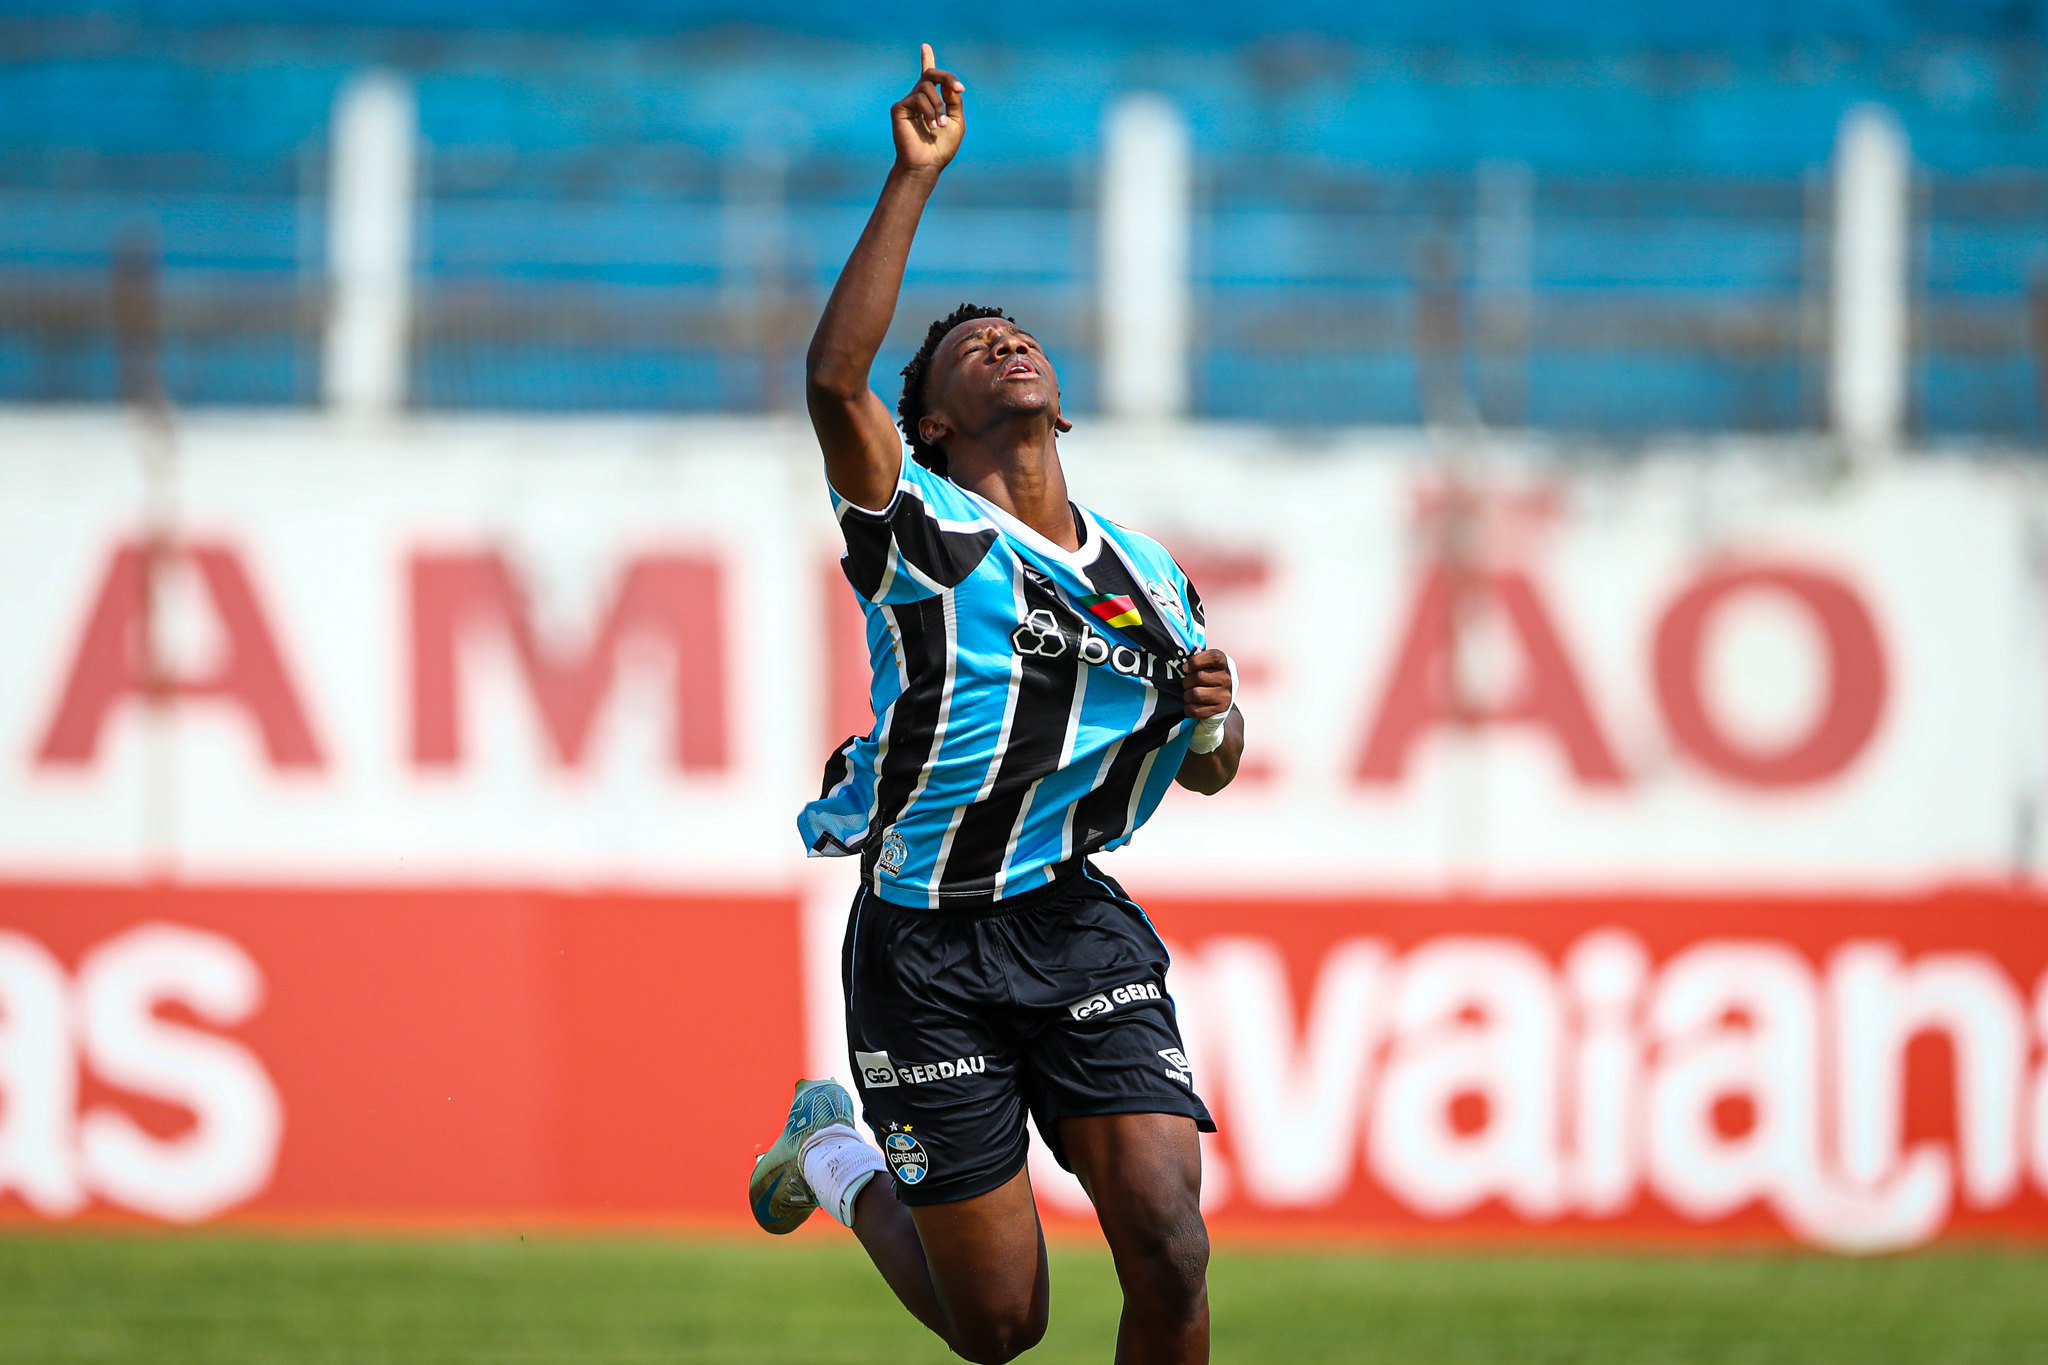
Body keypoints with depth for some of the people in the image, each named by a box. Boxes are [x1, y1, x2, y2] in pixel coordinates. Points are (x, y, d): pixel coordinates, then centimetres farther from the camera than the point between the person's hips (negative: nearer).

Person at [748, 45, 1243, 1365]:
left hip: (1081, 932, 3)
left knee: (1168, 1249, -16)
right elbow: (834, 378, -25)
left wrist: (1215, 716, -2)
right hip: (928, 948, -3)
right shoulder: (921, 529, -5)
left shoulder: (1144, 575, 11)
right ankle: (839, 1160, 35)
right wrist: (915, 180, -27)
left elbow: (1205, 770, 23)